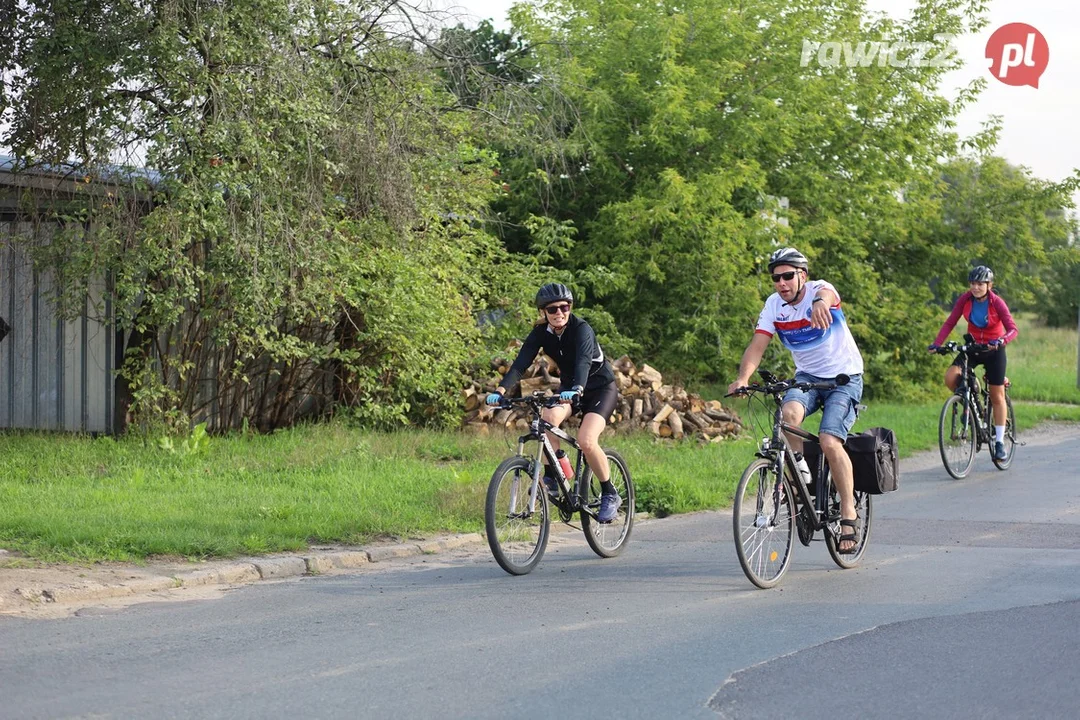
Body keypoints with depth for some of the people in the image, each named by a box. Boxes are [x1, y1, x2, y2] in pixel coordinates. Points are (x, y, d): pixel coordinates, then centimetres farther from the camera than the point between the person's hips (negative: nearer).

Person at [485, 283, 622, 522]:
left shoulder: (581, 329, -25)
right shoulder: (541, 333, -12)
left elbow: (583, 361, -43)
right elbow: (521, 363, -24)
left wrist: (576, 390, -62)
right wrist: (501, 390, -41)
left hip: (601, 389, -5)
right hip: (568, 387, 5)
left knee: (586, 441, -26)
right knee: (549, 418, -29)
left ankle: (610, 495, -5)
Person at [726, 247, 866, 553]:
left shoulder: (819, 289, -17)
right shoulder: (774, 305, -4)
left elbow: (825, 294, -43)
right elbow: (757, 345, -13)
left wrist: (821, 304, -70)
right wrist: (742, 379, -33)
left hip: (844, 377, -4)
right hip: (807, 376, 4)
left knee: (829, 441, -23)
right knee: (788, 413, -30)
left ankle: (849, 515, -11)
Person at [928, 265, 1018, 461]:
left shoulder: (997, 303, -18)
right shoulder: (965, 300, -11)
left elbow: (1013, 329, -25)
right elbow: (949, 323, -12)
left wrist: (1000, 341, -46)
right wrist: (936, 343, -27)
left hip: (993, 350, -2)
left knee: (997, 396, 0)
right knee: (950, 377, -24)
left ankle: (1000, 441, 11)